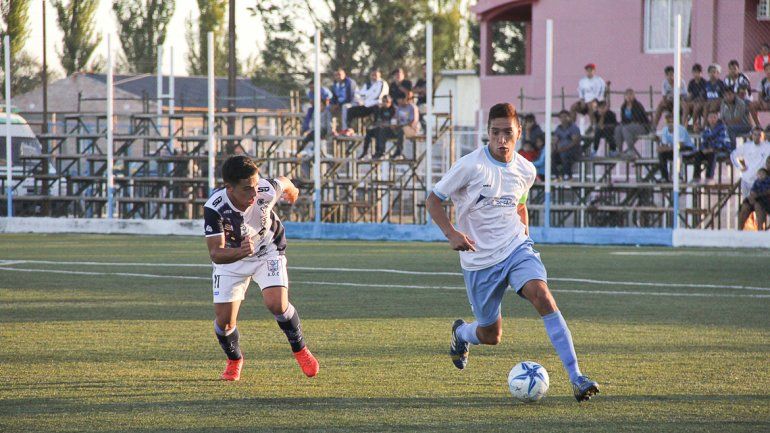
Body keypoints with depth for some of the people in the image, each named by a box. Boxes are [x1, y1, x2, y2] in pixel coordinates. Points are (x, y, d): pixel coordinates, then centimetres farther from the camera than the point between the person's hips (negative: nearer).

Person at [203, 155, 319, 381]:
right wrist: (241, 252, -61)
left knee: (277, 304, -21)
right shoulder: (214, 208, -35)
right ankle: (234, 360, 27)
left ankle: (300, 350, 6)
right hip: (231, 256, 0)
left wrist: (292, 191, 21)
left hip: (268, 251, 0)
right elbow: (216, 254, -40)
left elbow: (284, 183, -3)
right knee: (224, 320, -6)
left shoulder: (268, 190, -30)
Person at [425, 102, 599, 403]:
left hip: (516, 248, 2)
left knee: (542, 297, -26)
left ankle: (576, 378, -29)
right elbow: (433, 201, -8)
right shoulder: (470, 166, -14)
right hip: (479, 260, -2)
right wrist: (452, 233, -22)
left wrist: (524, 232, 9)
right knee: (491, 336, 7)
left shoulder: (525, 171, 1)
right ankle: (461, 333, 47)